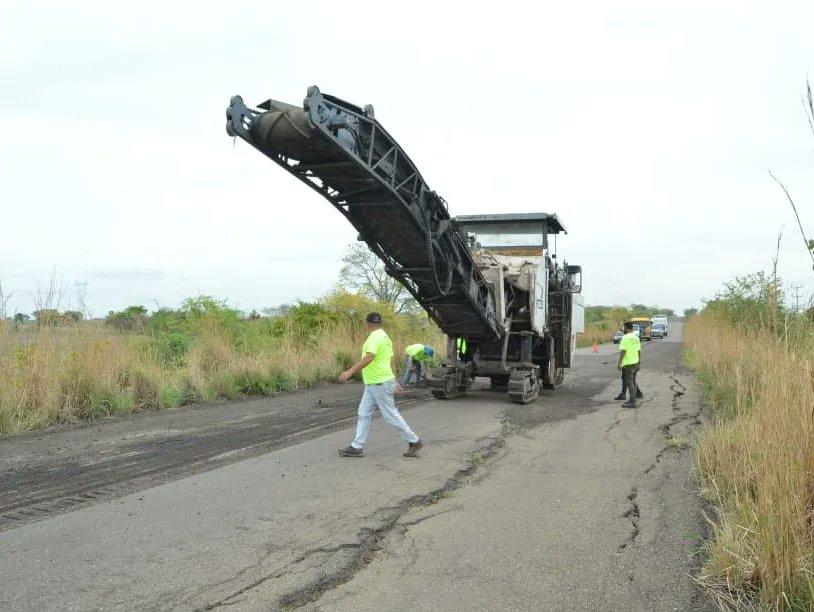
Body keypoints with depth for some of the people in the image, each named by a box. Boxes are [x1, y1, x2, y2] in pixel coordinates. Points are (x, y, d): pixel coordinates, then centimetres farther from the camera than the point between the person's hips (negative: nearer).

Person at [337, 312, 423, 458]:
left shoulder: (375, 337, -18)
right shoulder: (384, 336, 14)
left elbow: (368, 358, -33)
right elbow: (389, 360, 20)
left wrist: (349, 372, -37)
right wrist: (394, 381, 24)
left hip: (380, 384, -10)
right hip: (373, 384, 10)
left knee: (391, 415, -1)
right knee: (363, 414, 9)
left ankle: (414, 441, 9)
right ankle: (357, 447, 12)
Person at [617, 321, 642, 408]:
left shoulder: (625, 337, -14)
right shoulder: (636, 338, 10)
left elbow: (622, 351, -18)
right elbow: (639, 351, 11)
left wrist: (619, 363, -15)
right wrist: (639, 362, 17)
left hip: (628, 363, -8)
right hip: (635, 362, 8)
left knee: (629, 382, -6)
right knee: (633, 382, 14)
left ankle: (632, 402, -7)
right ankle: (632, 400, 21)